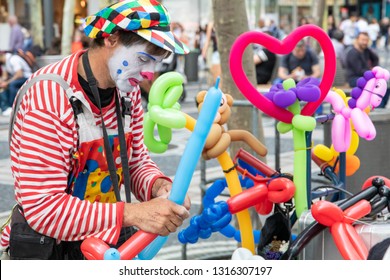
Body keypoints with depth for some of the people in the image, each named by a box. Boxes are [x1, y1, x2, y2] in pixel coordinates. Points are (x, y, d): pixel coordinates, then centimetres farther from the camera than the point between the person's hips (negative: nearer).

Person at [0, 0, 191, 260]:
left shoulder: (128, 91, -2)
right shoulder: (48, 98, -24)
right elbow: (41, 208, -28)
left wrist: (159, 186, -16)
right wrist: (131, 213, -33)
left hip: (110, 241, 6)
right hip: (53, 249, -6)